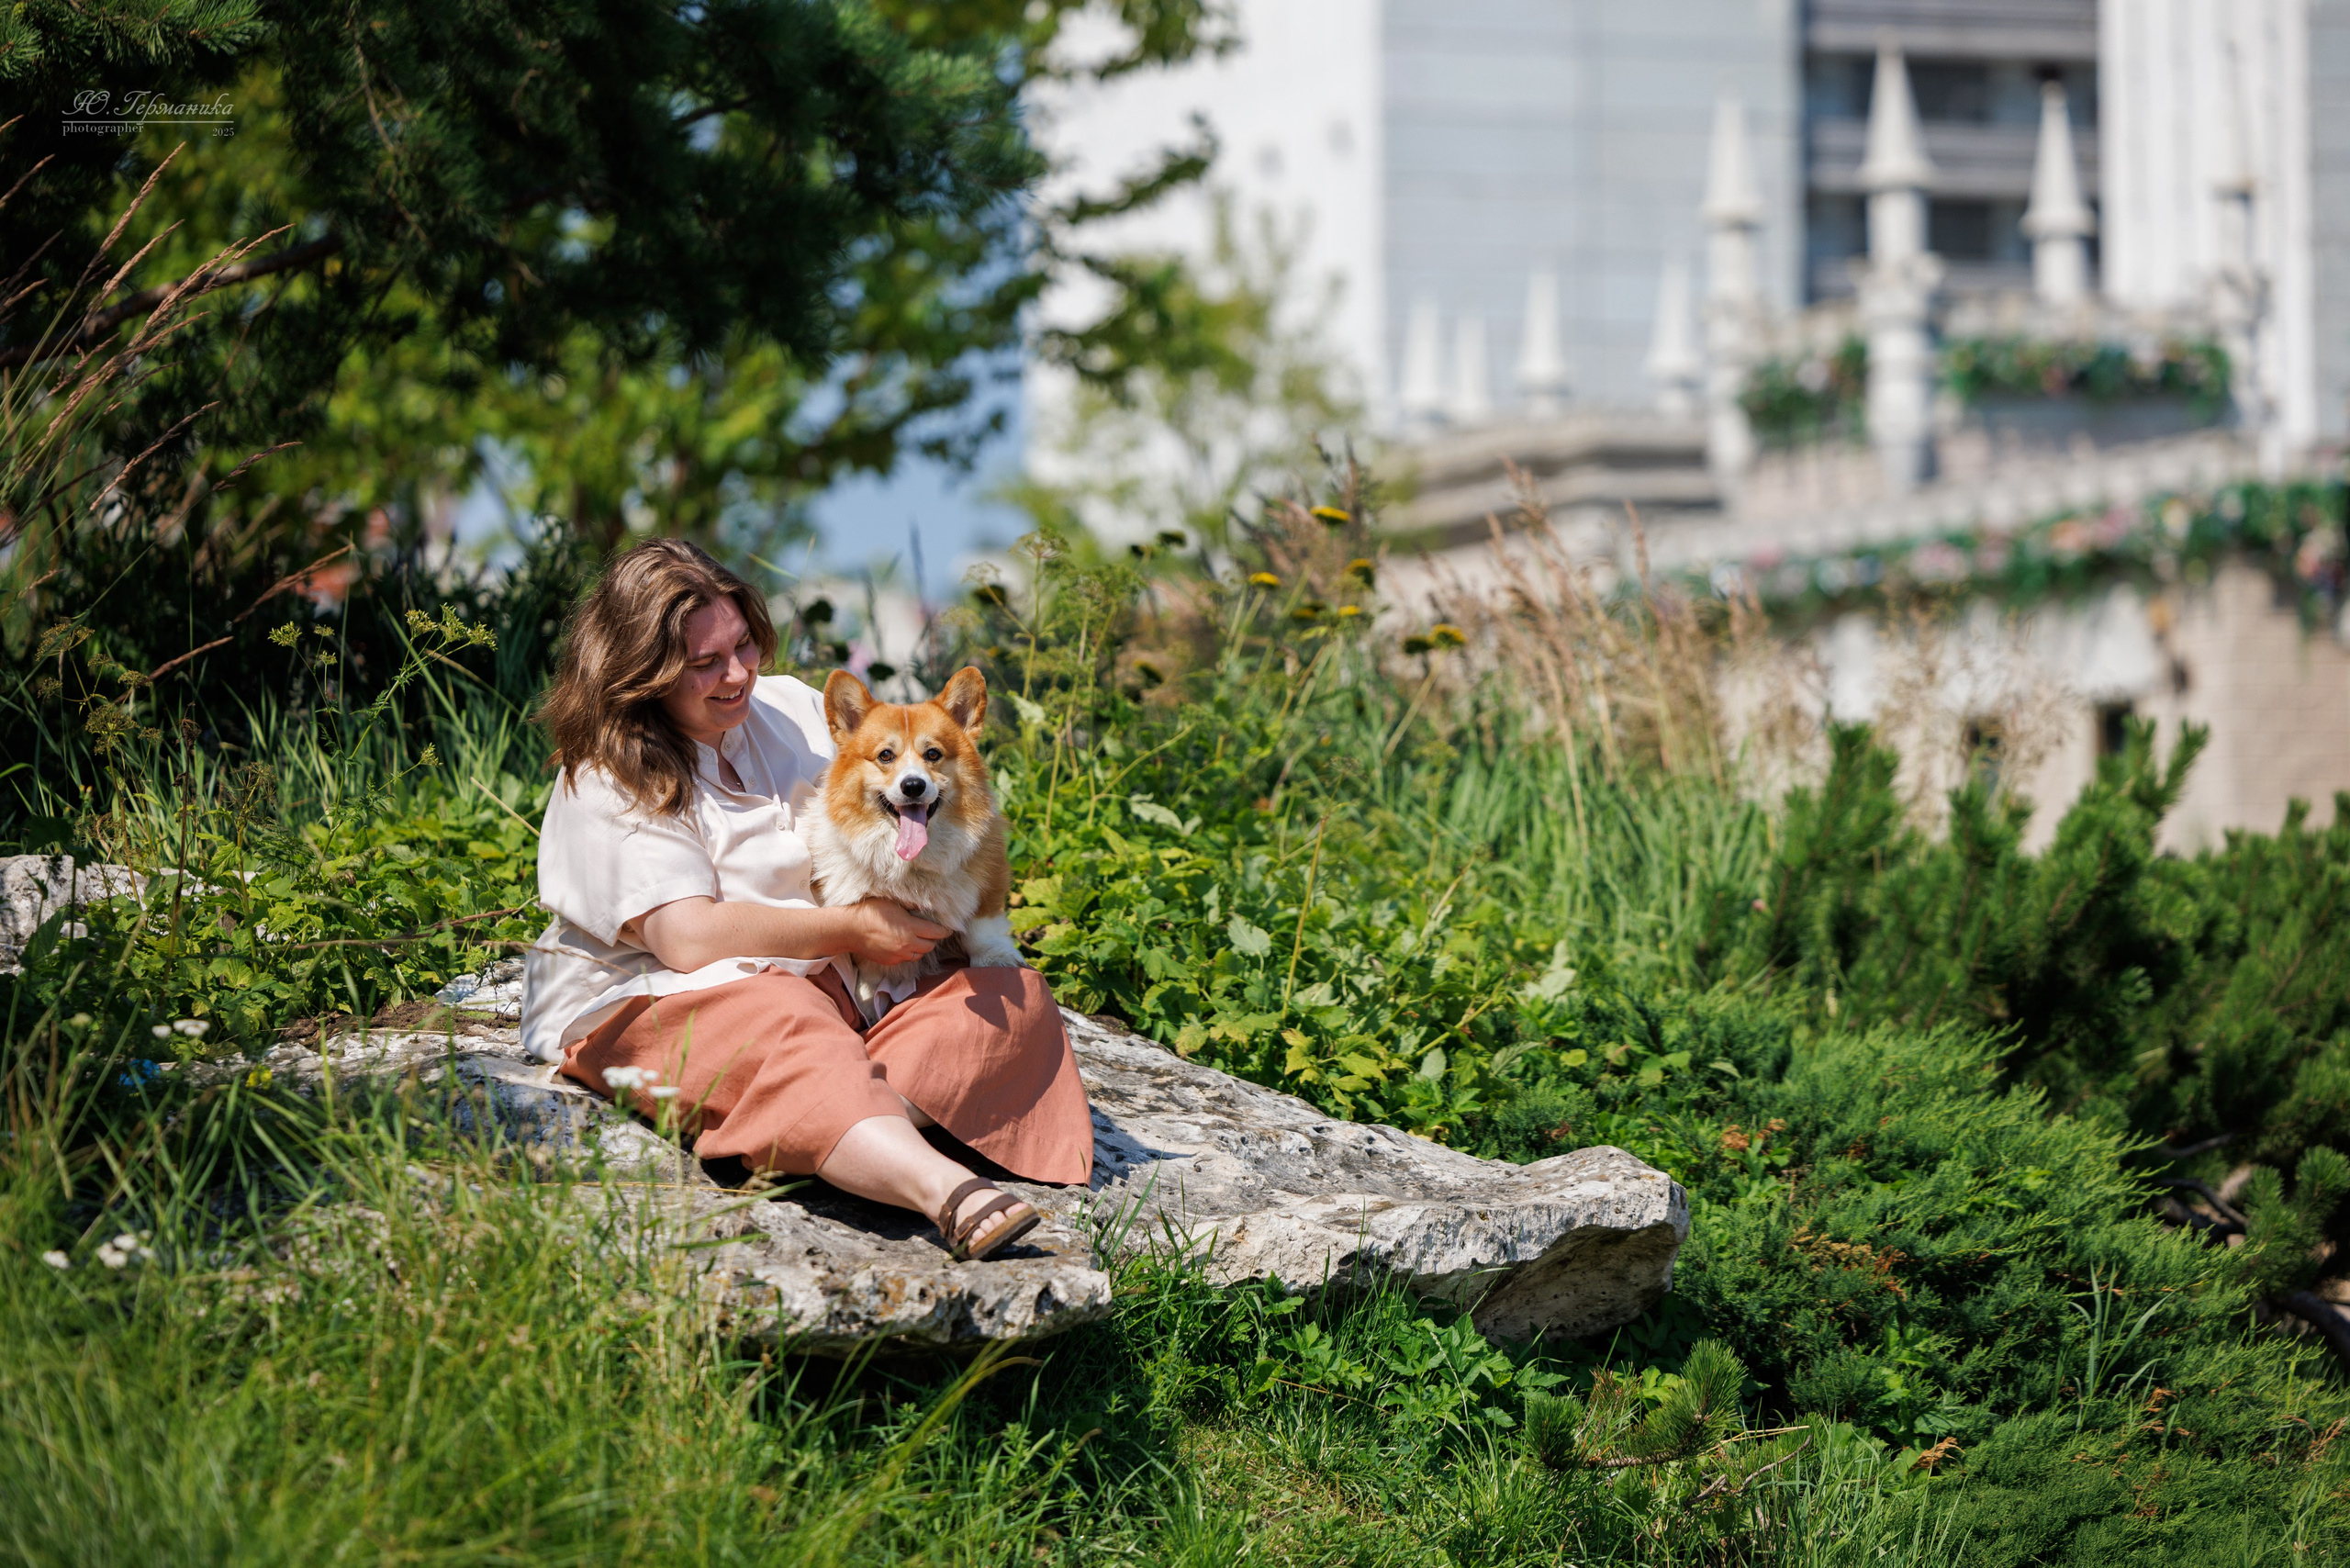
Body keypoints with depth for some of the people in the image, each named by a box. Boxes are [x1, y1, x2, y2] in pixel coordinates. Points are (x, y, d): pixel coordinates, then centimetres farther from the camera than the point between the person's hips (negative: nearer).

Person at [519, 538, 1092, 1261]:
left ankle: (854, 1127, -46)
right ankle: (946, 1195, -67)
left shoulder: (791, 710, 13)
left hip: (827, 987, 7)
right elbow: (691, 938, -18)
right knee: (786, 1028, -40)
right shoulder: (608, 786, -7)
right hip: (656, 1002, -7)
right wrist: (852, 929, -14)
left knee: (1013, 997, -15)